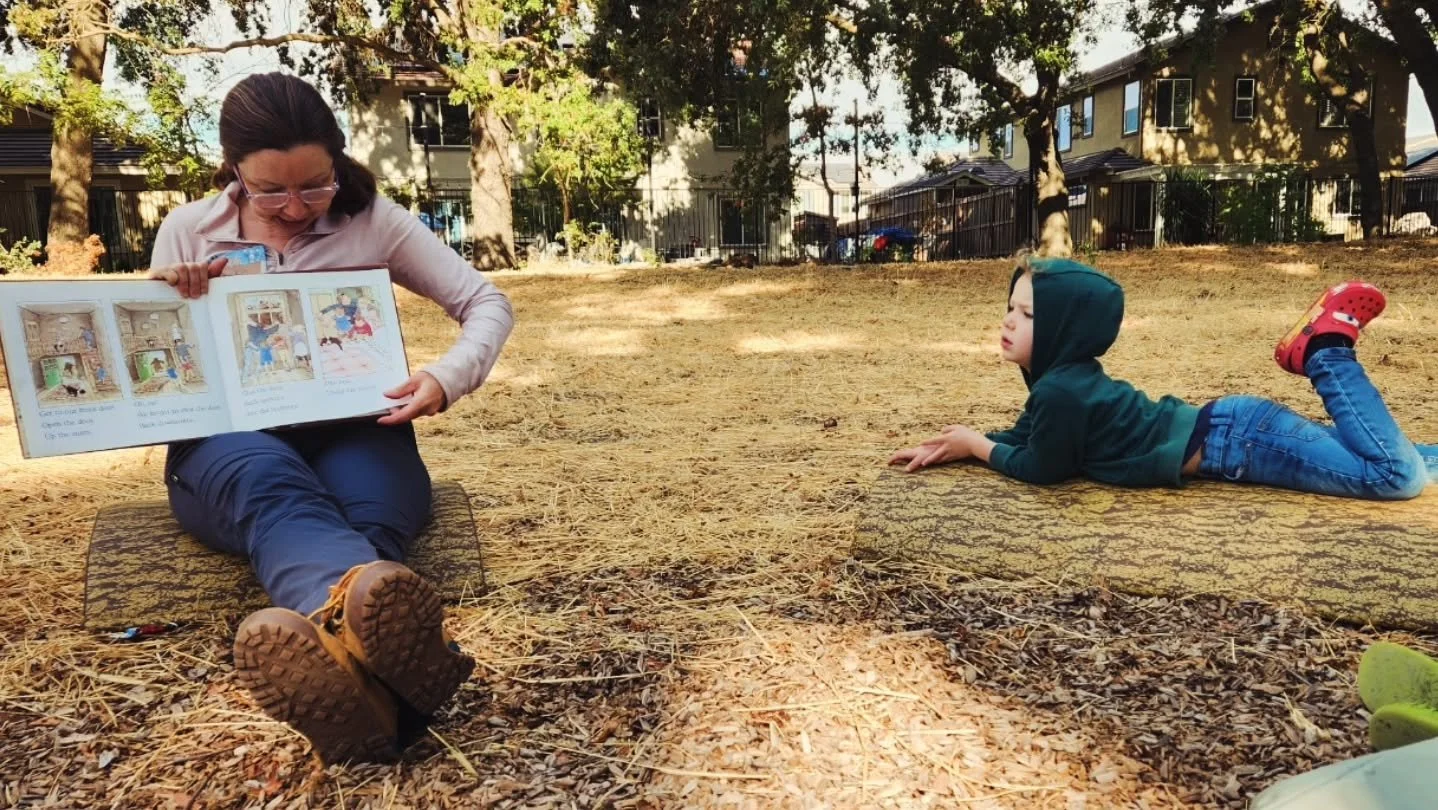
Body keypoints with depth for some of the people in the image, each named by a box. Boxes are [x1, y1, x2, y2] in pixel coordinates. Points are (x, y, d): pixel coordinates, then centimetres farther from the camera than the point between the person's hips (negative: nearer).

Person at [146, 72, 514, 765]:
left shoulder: (370, 219, 5)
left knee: (367, 517, -37)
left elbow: (487, 304, 2)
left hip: (351, 432, 1)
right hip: (228, 439, -1)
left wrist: (448, 378, -18)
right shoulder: (186, 230, 10)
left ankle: (339, 646, -72)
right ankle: (377, 629, -73)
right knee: (275, 488, -40)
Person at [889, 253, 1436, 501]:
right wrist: (956, 447, 8)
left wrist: (977, 445, -2)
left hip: (1238, 441, -8)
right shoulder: (1066, 376, 5)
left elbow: (1041, 468, -13)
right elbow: (1026, 437, 18)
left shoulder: (1060, 390, -24)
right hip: (1227, 427, 8)